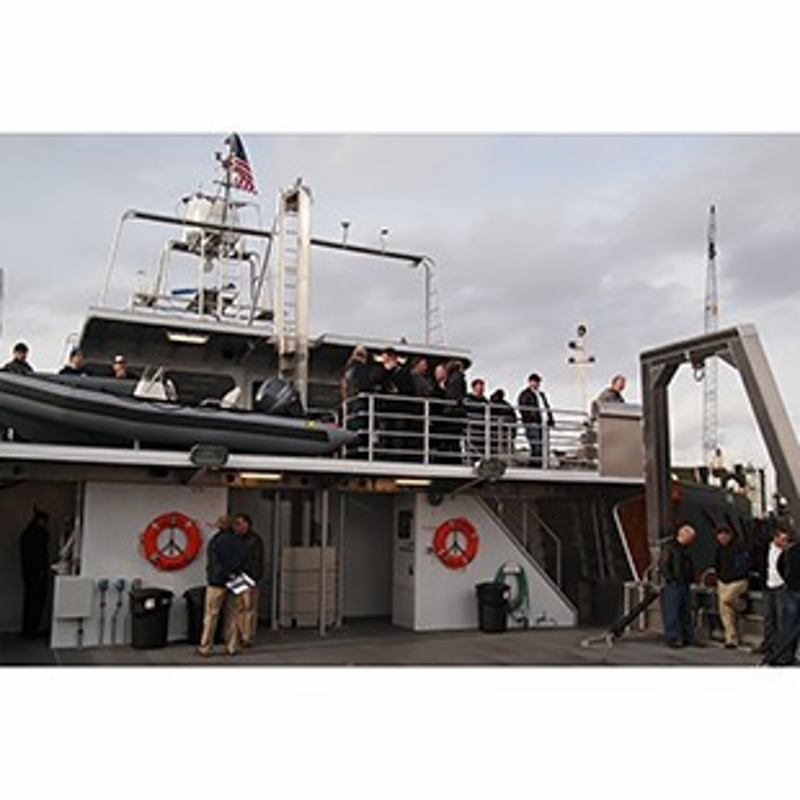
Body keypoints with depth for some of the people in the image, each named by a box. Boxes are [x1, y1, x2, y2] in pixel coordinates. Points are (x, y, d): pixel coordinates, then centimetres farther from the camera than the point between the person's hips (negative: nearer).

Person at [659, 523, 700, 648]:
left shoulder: (685, 549, 15)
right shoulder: (669, 547, -12)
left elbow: (690, 566, 24)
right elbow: (663, 564, -16)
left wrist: (690, 579, 12)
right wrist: (670, 579, -17)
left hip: (685, 585, 8)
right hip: (672, 586, -8)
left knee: (686, 613, 13)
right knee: (672, 613, -4)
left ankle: (689, 637, 20)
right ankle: (672, 639, 0)